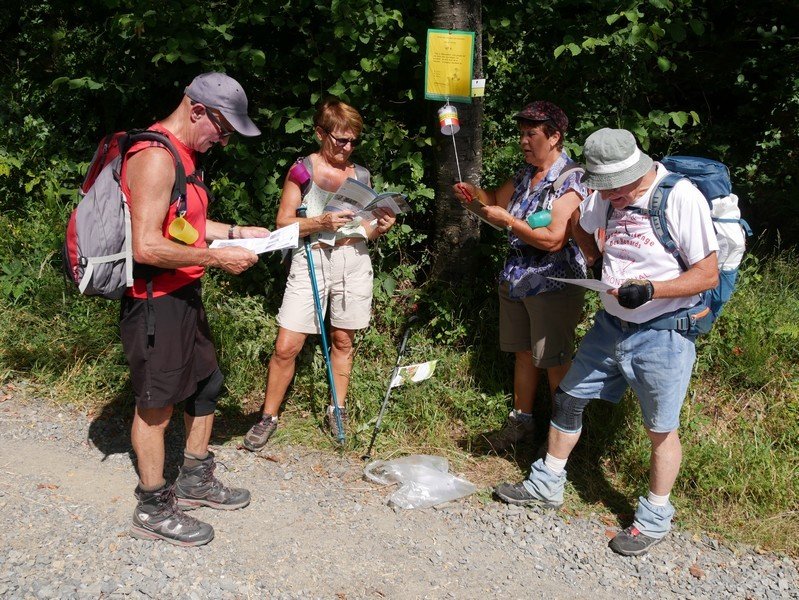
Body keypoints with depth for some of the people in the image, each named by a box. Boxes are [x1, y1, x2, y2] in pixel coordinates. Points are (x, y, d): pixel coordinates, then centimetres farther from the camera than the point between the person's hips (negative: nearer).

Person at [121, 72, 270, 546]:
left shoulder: (183, 154, 12)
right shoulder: (155, 157, -21)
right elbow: (147, 246, -28)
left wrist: (236, 232, 10)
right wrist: (216, 258, -21)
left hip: (184, 295, 10)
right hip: (156, 301, -10)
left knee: (206, 383, 19)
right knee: (157, 404, 2)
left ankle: (195, 481, 36)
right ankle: (154, 509, 18)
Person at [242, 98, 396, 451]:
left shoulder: (360, 174, 10)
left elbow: (365, 229, 14)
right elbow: (283, 222, -4)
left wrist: (380, 226, -8)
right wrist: (321, 223, -20)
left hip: (353, 261, 3)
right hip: (311, 260, -3)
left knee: (343, 340, 11)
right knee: (286, 346, -5)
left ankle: (338, 411, 28)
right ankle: (268, 417, 12)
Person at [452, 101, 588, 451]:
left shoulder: (571, 180, -17)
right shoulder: (525, 174, 8)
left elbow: (554, 239, -26)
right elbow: (497, 200, 23)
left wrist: (507, 222, -18)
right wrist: (474, 193, 1)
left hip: (554, 285, -8)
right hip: (516, 279, 8)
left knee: (554, 361, 3)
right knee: (523, 352, 17)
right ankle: (521, 420, 31)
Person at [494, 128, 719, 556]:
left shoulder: (681, 198, -20)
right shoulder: (606, 197, -1)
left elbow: (708, 275, -18)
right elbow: (581, 230, 23)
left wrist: (650, 289, -28)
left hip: (662, 334, -6)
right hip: (610, 326, 7)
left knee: (660, 429, 7)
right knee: (568, 398, 13)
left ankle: (655, 519, 27)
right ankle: (547, 485, 32)